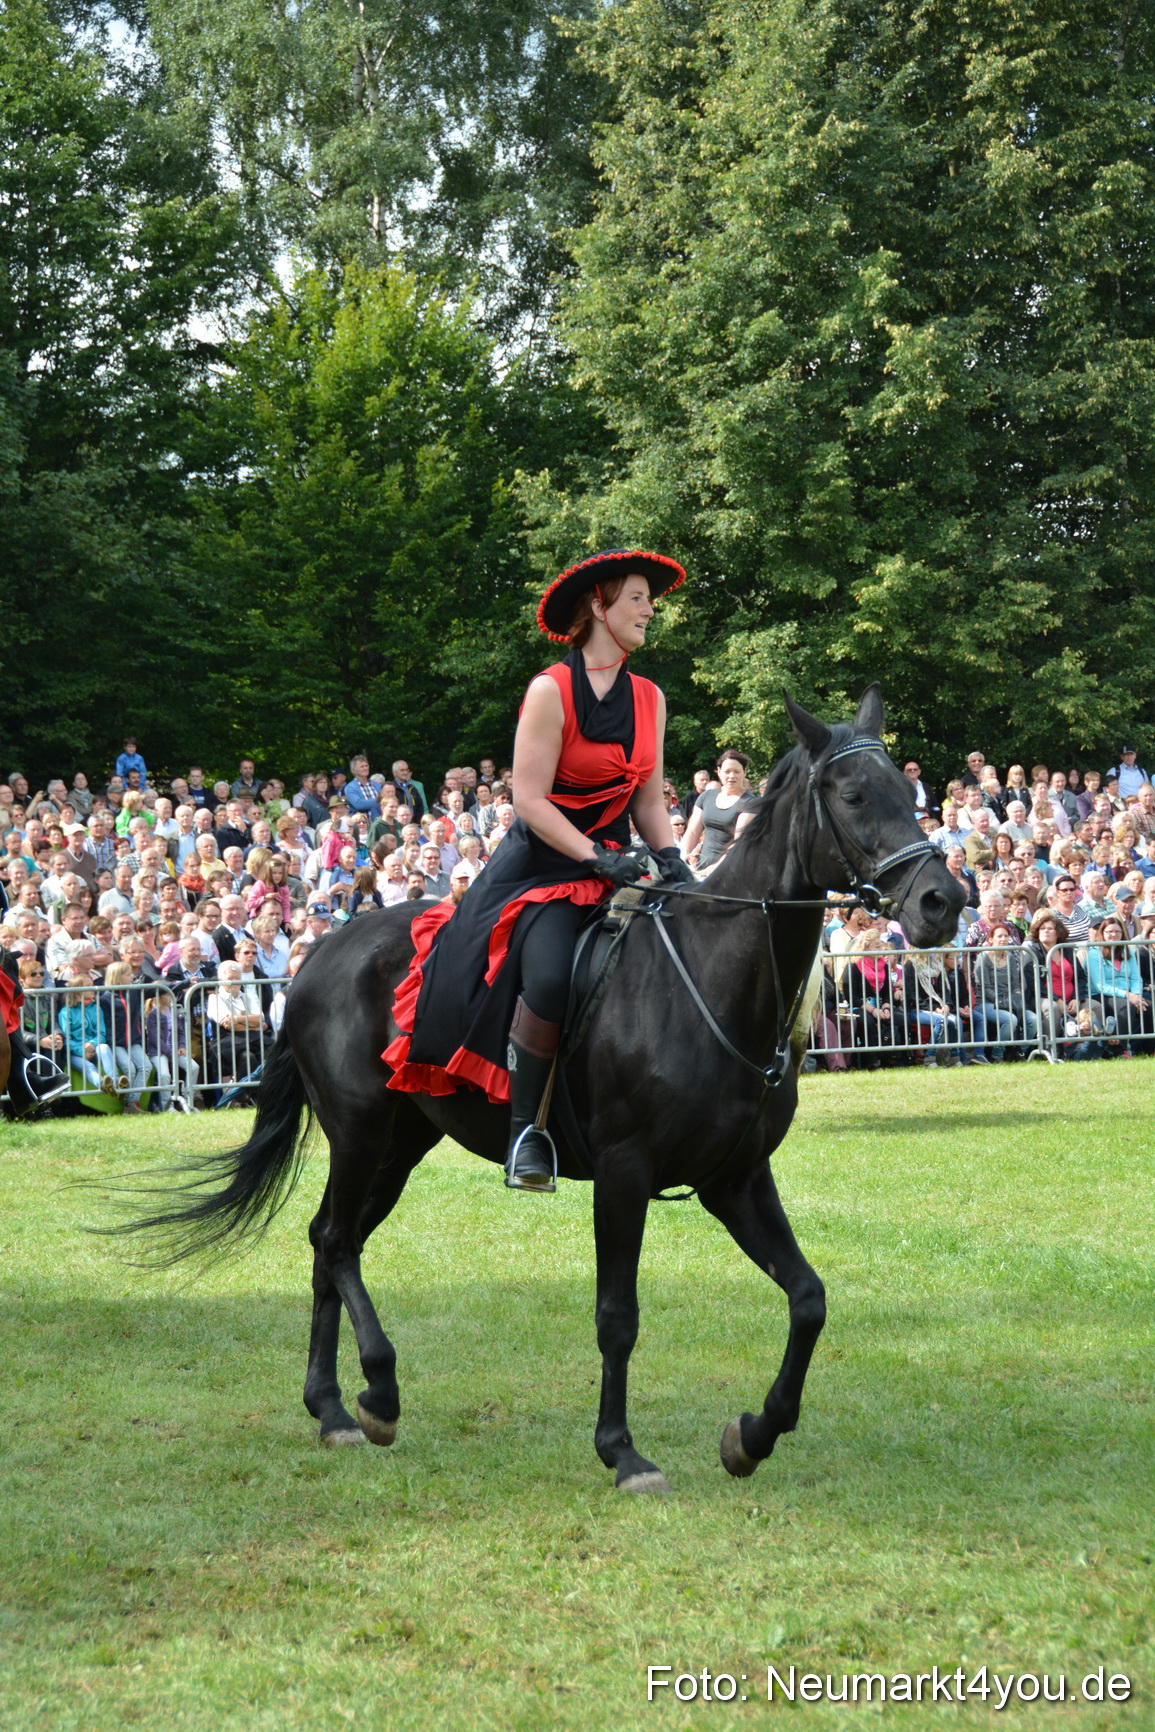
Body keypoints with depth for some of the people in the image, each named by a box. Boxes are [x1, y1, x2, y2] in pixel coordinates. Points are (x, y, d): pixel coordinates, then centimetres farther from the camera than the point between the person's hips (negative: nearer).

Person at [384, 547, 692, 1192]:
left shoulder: (650, 699, 11)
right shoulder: (552, 690, -9)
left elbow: (649, 801, 14)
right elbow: (529, 800, -13)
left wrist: (673, 861, -3)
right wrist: (597, 860, -19)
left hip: (616, 861, 6)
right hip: (544, 865, -6)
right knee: (549, 978, -32)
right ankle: (525, 1126, -14)